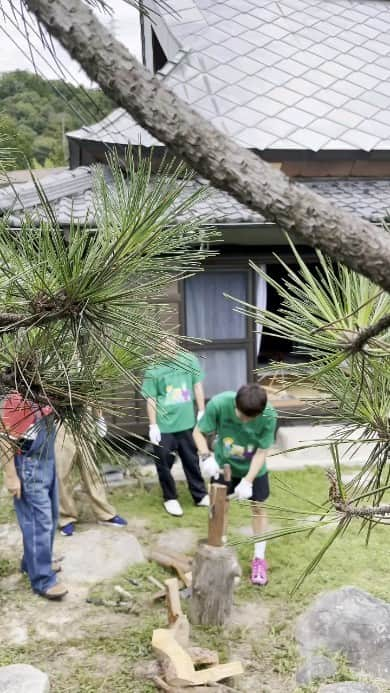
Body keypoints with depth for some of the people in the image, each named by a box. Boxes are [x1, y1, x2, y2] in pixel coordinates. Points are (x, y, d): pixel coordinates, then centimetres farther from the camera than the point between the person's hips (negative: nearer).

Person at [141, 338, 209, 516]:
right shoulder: (153, 369, -8)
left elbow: (197, 387, 6)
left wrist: (201, 412, 5)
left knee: (192, 460, 15)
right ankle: (170, 498, 27)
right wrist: (153, 425, -8)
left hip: (187, 422, 2)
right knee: (164, 463, 8)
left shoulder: (189, 360, -2)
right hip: (164, 425, -2)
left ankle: (200, 495, 30)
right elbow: (151, 399, -6)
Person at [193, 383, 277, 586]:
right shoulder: (219, 404, -33)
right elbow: (198, 432, -19)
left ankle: (259, 558, 27)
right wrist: (206, 457, -35)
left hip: (253, 469, 0)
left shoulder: (269, 416, -32)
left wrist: (247, 480, -30)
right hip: (223, 465, 0)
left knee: (258, 507, 9)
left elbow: (261, 452, -22)